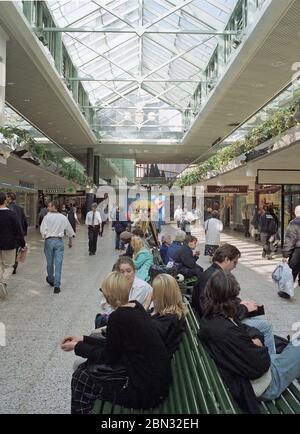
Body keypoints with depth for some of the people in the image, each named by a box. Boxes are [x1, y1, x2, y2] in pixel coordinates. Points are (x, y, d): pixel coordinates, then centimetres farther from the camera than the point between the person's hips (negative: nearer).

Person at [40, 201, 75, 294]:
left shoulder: (47, 217, -7)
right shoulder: (63, 217, 2)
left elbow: (43, 230, -12)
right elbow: (69, 230, 10)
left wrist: (44, 237, 8)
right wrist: (70, 241, 23)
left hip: (49, 241, -1)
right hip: (59, 241, 1)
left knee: (50, 262, 16)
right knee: (58, 263, 1)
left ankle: (51, 280, 36)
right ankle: (56, 285, -1)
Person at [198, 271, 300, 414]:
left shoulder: (211, 319, -6)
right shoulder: (224, 331, -35)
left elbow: (245, 328, 7)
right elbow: (260, 365, -28)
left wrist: (255, 337, -13)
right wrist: (259, 347, -9)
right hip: (265, 386, -8)